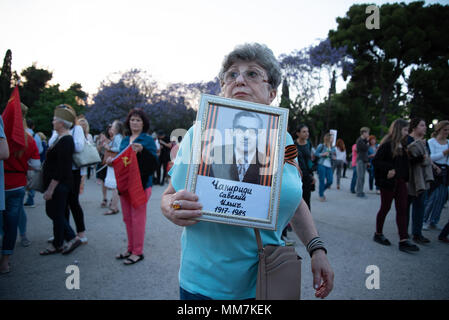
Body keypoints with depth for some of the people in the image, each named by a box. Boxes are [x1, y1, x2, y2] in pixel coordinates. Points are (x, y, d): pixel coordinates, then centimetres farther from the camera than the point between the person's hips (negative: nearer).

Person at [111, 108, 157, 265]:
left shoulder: (148, 139, -5)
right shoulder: (125, 140, 14)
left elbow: (154, 162, -14)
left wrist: (142, 150, -28)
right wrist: (112, 160, 2)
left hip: (140, 184, -7)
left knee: (137, 218, -1)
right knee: (127, 218, 13)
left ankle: (138, 252, 11)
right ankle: (131, 249, 27)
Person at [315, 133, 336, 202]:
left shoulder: (332, 148, 12)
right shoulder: (321, 146, -2)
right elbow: (315, 154, -2)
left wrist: (334, 157, 0)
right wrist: (323, 154, -15)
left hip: (329, 166, 5)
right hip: (321, 165, -5)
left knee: (330, 181, -1)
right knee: (322, 180, -2)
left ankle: (321, 190, 26)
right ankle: (321, 196, 13)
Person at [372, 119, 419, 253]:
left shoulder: (403, 145, 10)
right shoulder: (387, 144, -12)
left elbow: (405, 163, 14)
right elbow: (376, 161, -16)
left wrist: (406, 178, 5)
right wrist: (388, 169, -27)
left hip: (400, 181, 7)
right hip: (388, 182, -7)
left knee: (402, 209, 3)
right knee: (385, 208, 6)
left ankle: (403, 241, 5)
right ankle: (378, 234, 24)